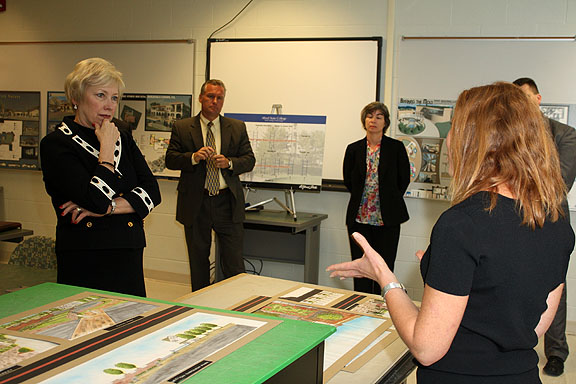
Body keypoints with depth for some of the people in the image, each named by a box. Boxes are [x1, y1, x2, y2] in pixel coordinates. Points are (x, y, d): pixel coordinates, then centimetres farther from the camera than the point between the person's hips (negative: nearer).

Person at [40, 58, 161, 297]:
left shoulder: (123, 141, 12)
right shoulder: (56, 144, -7)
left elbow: (152, 192, 1)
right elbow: (97, 199, -19)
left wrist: (107, 208, -13)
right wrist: (107, 148, -9)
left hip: (128, 259, 6)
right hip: (84, 262, -6)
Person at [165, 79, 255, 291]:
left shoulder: (237, 127, 8)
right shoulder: (182, 128, 5)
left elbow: (249, 160, 6)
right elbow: (170, 160, -1)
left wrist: (229, 162, -14)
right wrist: (194, 157, -18)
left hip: (227, 203, 0)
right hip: (195, 204, 0)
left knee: (234, 264, 0)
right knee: (198, 264, 12)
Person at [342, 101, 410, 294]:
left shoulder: (396, 148, 0)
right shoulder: (354, 149, 6)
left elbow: (404, 179, 6)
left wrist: (389, 200, 8)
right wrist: (362, 198, 10)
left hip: (387, 220, -2)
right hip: (359, 218, 2)